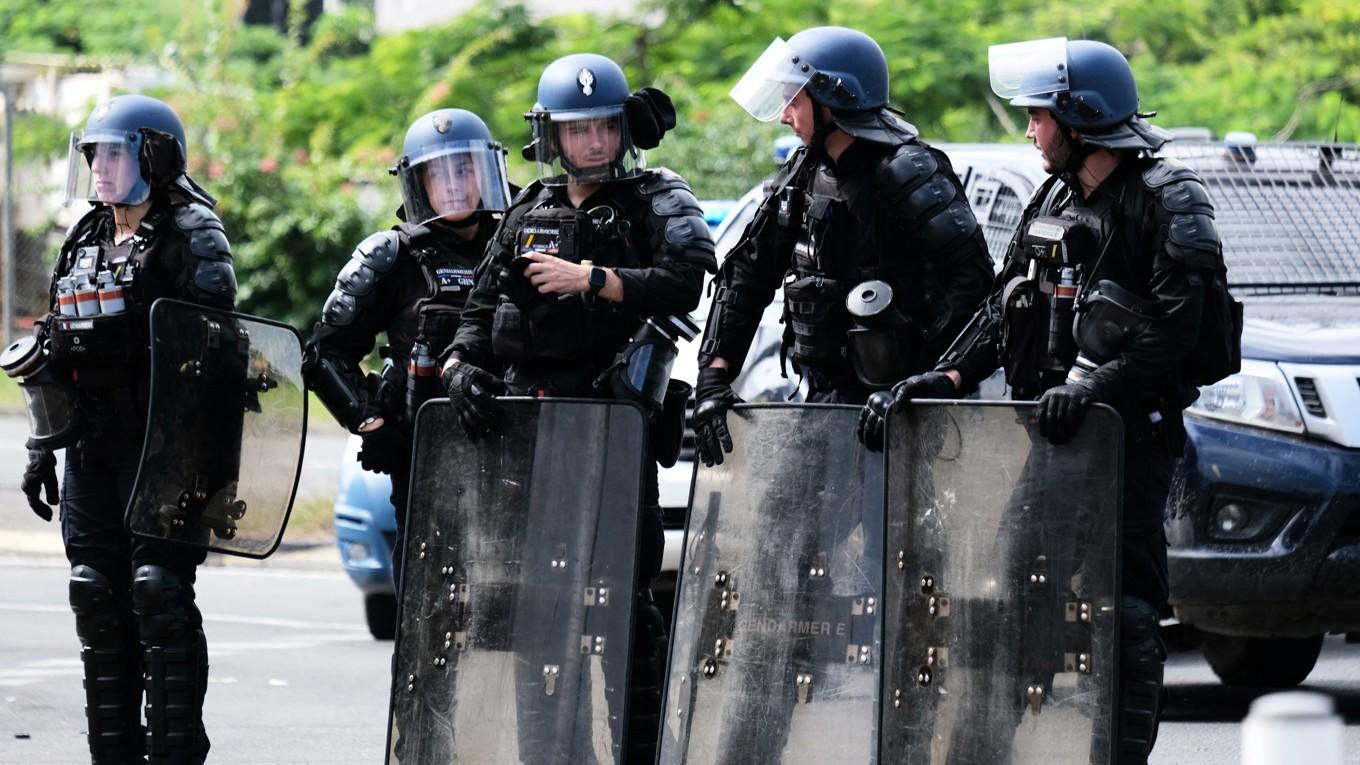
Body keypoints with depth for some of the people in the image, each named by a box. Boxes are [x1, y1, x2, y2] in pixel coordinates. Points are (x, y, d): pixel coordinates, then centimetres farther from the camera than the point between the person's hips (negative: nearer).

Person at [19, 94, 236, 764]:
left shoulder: (193, 236, -3)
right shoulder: (85, 243, 19)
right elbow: (55, 358, 23)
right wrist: (42, 450, 19)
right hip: (91, 446, 7)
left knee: (159, 589, -11)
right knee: (97, 594, 5)